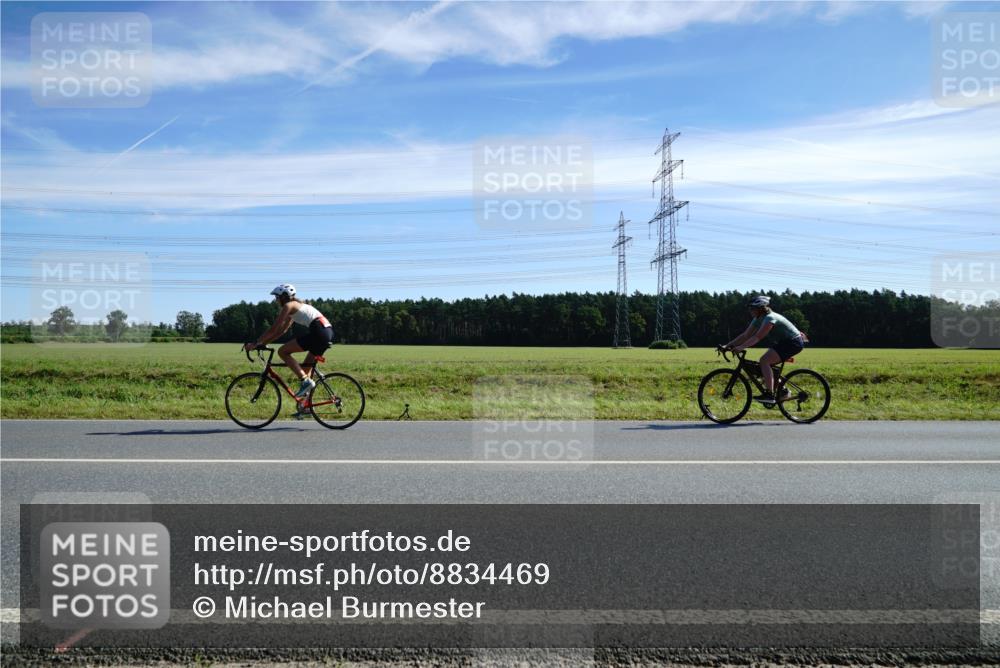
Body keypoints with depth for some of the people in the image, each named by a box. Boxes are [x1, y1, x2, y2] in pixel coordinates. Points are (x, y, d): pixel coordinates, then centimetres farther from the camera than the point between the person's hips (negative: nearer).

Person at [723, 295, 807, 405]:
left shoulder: (770, 318, -23)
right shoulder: (757, 320, 5)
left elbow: (758, 337, -32)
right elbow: (745, 336, 2)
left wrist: (741, 347, -37)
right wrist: (728, 345, -6)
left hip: (793, 342, -10)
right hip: (783, 342, 10)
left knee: (764, 360, -21)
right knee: (765, 363, 4)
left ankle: (769, 395, -22)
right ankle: (783, 391, 14)